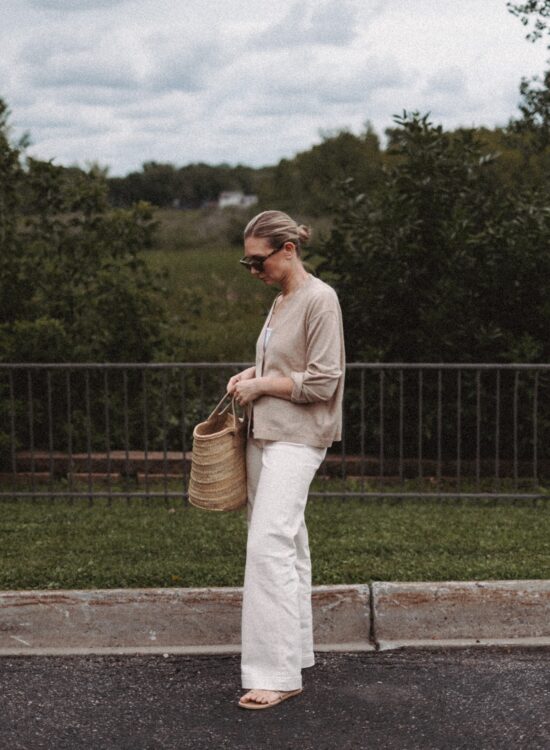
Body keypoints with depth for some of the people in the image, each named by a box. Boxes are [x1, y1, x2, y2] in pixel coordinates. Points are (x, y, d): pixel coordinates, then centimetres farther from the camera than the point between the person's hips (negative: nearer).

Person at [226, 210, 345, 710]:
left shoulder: (319, 299, -12)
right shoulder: (281, 301, 15)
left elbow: (322, 382, -15)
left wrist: (262, 385, -11)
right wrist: (253, 374, 8)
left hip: (296, 439, -9)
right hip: (267, 434, 9)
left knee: (269, 545, -15)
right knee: (287, 544, 12)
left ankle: (277, 673, -12)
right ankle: (295, 651, 21)